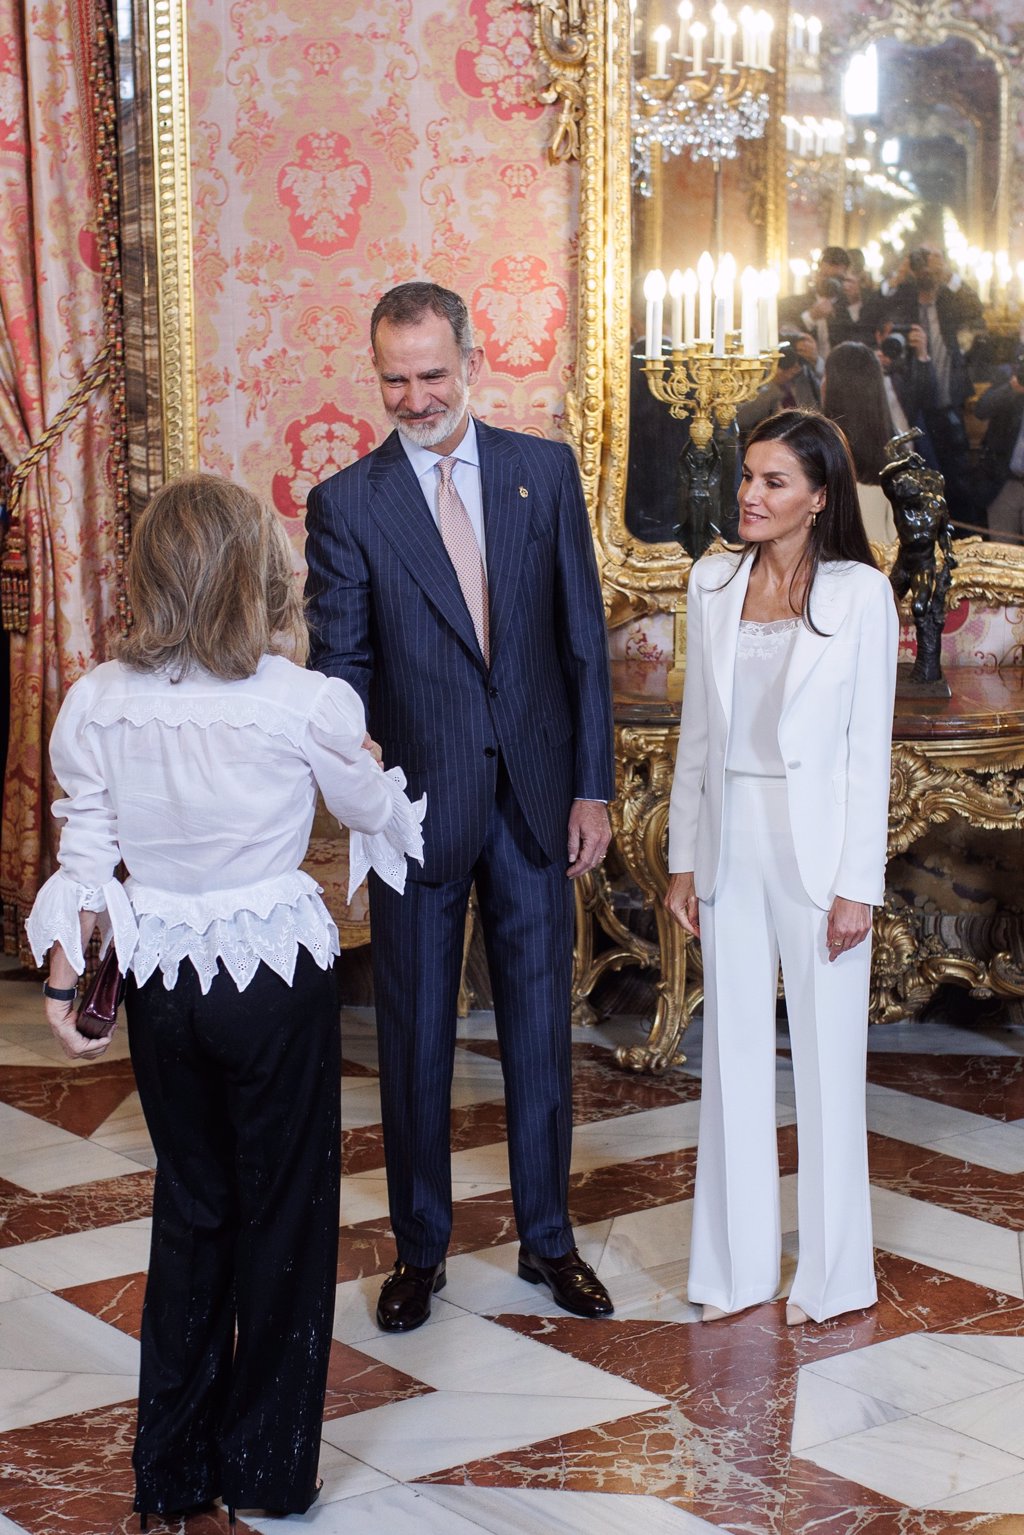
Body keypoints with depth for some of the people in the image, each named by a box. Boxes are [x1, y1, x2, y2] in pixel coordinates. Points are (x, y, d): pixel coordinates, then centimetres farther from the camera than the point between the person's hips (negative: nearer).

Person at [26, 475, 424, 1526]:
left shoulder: (99, 702, -7)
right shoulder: (301, 702, -16)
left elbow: (84, 859, -2)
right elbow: (378, 813, 2)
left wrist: (61, 983, 10)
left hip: (160, 985, 4)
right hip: (276, 977, -3)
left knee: (189, 1204, 20)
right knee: (284, 1210, 13)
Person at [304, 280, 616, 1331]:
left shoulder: (545, 471, 1)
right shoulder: (345, 504, -4)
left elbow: (583, 638, 4)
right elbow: (339, 666, -6)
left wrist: (592, 786, 2)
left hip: (535, 799, 2)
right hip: (418, 805, -1)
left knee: (541, 1027, 12)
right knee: (414, 1038, 10)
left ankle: (547, 1240, 30)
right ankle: (419, 1250, 29)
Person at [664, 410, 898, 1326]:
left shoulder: (861, 594, -6)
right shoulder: (714, 585, 6)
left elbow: (869, 747, -7)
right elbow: (698, 730, 10)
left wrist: (858, 884, -10)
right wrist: (683, 858, 7)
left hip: (817, 847, -4)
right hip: (731, 842, 4)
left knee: (827, 1054, 4)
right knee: (733, 1051, 9)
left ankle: (832, 1272, 18)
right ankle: (740, 1264, 21)